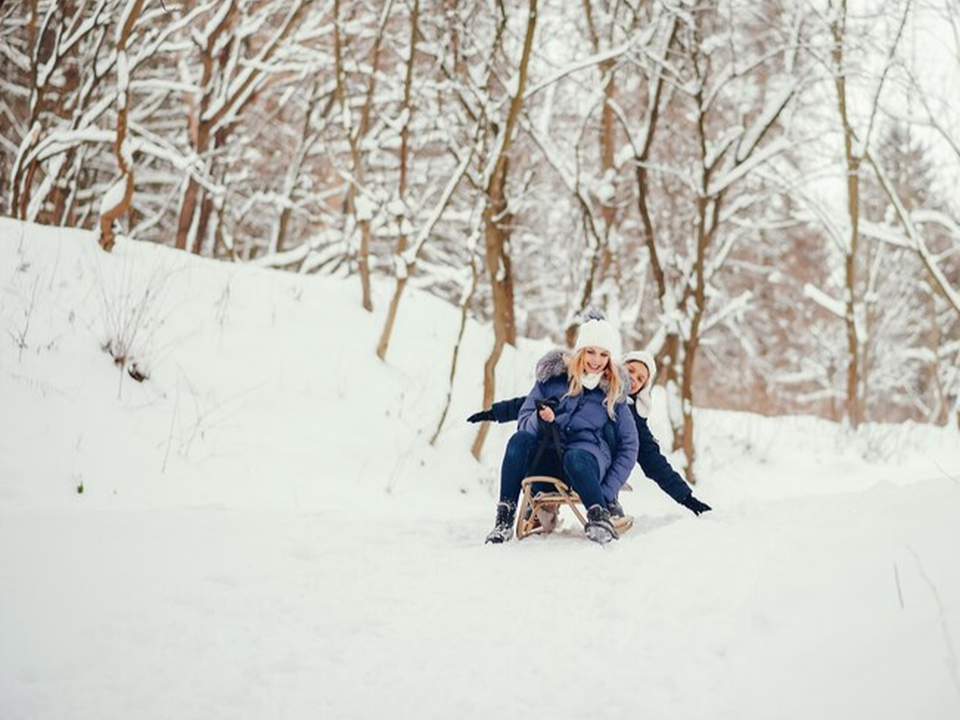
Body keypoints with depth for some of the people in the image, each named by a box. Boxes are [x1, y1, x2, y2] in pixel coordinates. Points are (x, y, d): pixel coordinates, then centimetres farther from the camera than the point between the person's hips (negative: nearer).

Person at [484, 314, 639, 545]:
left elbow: (629, 446, 5)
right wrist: (539, 420, -24)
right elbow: (523, 420, 2)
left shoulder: (613, 391, 3)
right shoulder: (554, 374, 3)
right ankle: (504, 519, -29)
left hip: (588, 458, -2)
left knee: (575, 457, -38)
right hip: (547, 459, 2)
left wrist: (607, 492, -6)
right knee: (519, 440, -31)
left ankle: (600, 518, -27)